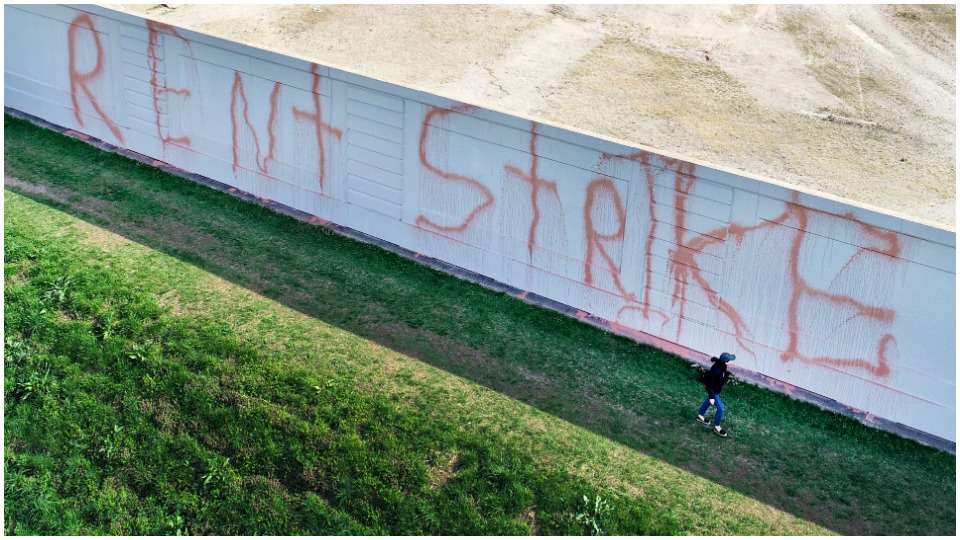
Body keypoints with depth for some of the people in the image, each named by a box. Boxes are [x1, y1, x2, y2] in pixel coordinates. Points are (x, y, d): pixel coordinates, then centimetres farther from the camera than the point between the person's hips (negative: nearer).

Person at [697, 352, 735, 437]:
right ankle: (716, 428, 24)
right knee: (720, 409, 2)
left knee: (708, 401, 30)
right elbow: (709, 384, -30)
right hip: (713, 390, -9)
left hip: (717, 388, 9)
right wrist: (711, 397, -23)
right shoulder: (716, 370, -41)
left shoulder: (721, 364, -18)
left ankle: (700, 416, 55)